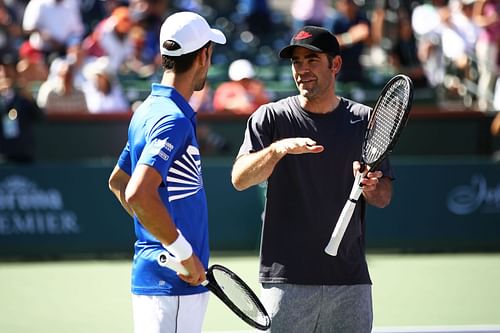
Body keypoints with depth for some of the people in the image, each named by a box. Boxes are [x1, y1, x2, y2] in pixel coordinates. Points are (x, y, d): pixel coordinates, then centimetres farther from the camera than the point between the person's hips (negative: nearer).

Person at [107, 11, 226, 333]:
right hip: (174, 283, -10)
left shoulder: (150, 110, 14)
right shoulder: (174, 120, -17)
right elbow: (137, 194, -28)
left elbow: (118, 181, 27)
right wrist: (185, 253, -20)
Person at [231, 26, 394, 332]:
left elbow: (384, 198, 7)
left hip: (350, 280, 2)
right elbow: (239, 179, -11)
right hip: (287, 280, -2)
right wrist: (278, 148, -28)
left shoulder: (365, 120, 8)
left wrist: (371, 187, -16)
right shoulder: (271, 117, 2)